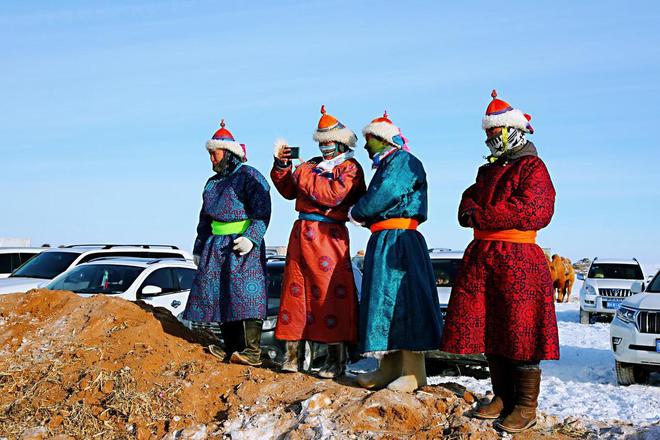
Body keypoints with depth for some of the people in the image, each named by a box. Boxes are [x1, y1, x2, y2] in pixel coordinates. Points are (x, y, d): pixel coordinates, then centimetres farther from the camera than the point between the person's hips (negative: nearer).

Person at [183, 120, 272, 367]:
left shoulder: (250, 176, -4)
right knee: (219, 295, 4)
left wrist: (251, 237, -25)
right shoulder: (213, 182, 21)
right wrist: (199, 249, 24)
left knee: (244, 293, -14)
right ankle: (232, 348, 10)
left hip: (243, 245, -8)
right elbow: (204, 218, 27)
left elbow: (262, 212, -13)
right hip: (216, 245, 8)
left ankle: (252, 351, -15)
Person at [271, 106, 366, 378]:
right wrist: (282, 166, 7)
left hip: (328, 236, -6)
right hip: (300, 233, 6)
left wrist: (303, 174, -9)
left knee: (330, 294, -6)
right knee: (296, 290, 5)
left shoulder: (350, 168, -1)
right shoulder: (313, 164, 19)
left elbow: (332, 195, -17)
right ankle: (293, 355, 11)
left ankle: (336, 359, 1)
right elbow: (289, 191, 20)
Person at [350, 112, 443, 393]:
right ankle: (390, 367, 15)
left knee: (401, 300, -11)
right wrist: (363, 216, -1)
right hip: (382, 241, 10)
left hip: (399, 241, -10)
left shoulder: (403, 161, -7)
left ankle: (413, 371, -7)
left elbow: (382, 197, -18)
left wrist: (356, 214, -3)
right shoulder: (385, 165, 23)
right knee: (383, 300, 9)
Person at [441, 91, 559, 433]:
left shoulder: (532, 167, -4)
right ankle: (503, 397, 19)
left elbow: (532, 211, -17)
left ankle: (526, 407, 2)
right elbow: (470, 199, 17)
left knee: (520, 331, -5)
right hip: (481, 256, 8)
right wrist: (471, 210, -9)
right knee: (488, 328, 8)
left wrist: (480, 216, -14)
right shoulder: (489, 170, 21)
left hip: (518, 259, -8)